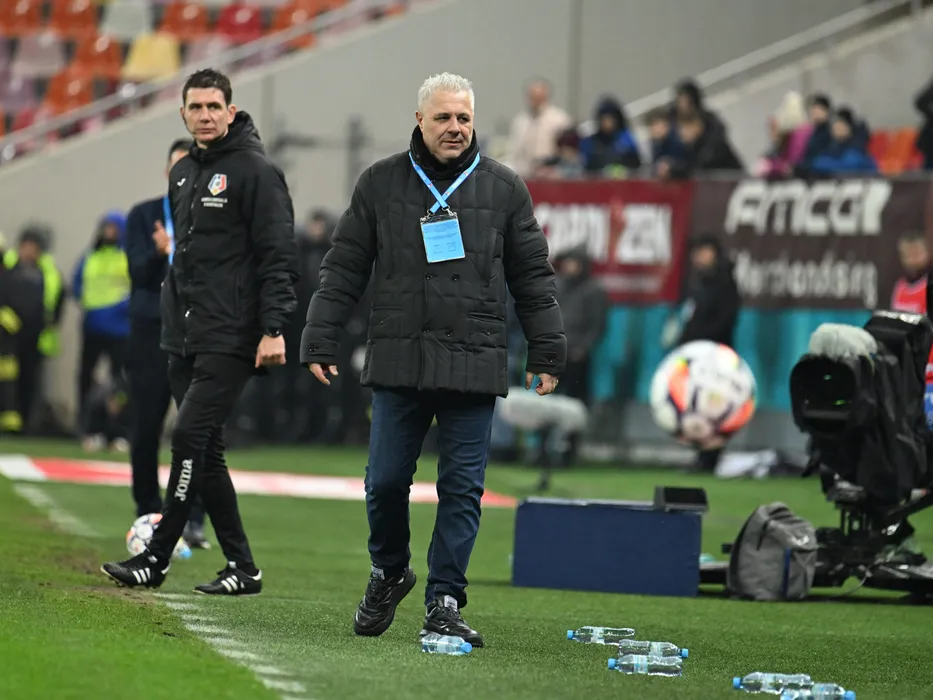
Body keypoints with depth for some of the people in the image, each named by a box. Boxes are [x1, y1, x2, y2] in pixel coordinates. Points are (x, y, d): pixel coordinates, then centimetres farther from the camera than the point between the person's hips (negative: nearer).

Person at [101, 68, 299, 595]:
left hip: (232, 339, -8)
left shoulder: (256, 171, -7)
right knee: (206, 450, 5)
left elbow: (279, 255, -12)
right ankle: (242, 566, 9)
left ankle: (157, 559, -12)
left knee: (191, 437, -14)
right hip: (186, 336, 8)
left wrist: (273, 328, -18)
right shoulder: (183, 174, 17)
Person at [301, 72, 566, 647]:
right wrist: (320, 340, 4)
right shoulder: (381, 184, 7)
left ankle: (445, 603, 4)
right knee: (386, 481, 3)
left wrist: (547, 351, 6)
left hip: (474, 364, 0)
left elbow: (533, 275, 11)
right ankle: (389, 574, 28)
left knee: (463, 488, -2)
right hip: (398, 361, 0)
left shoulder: (504, 188, 7)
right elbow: (344, 269, 10)